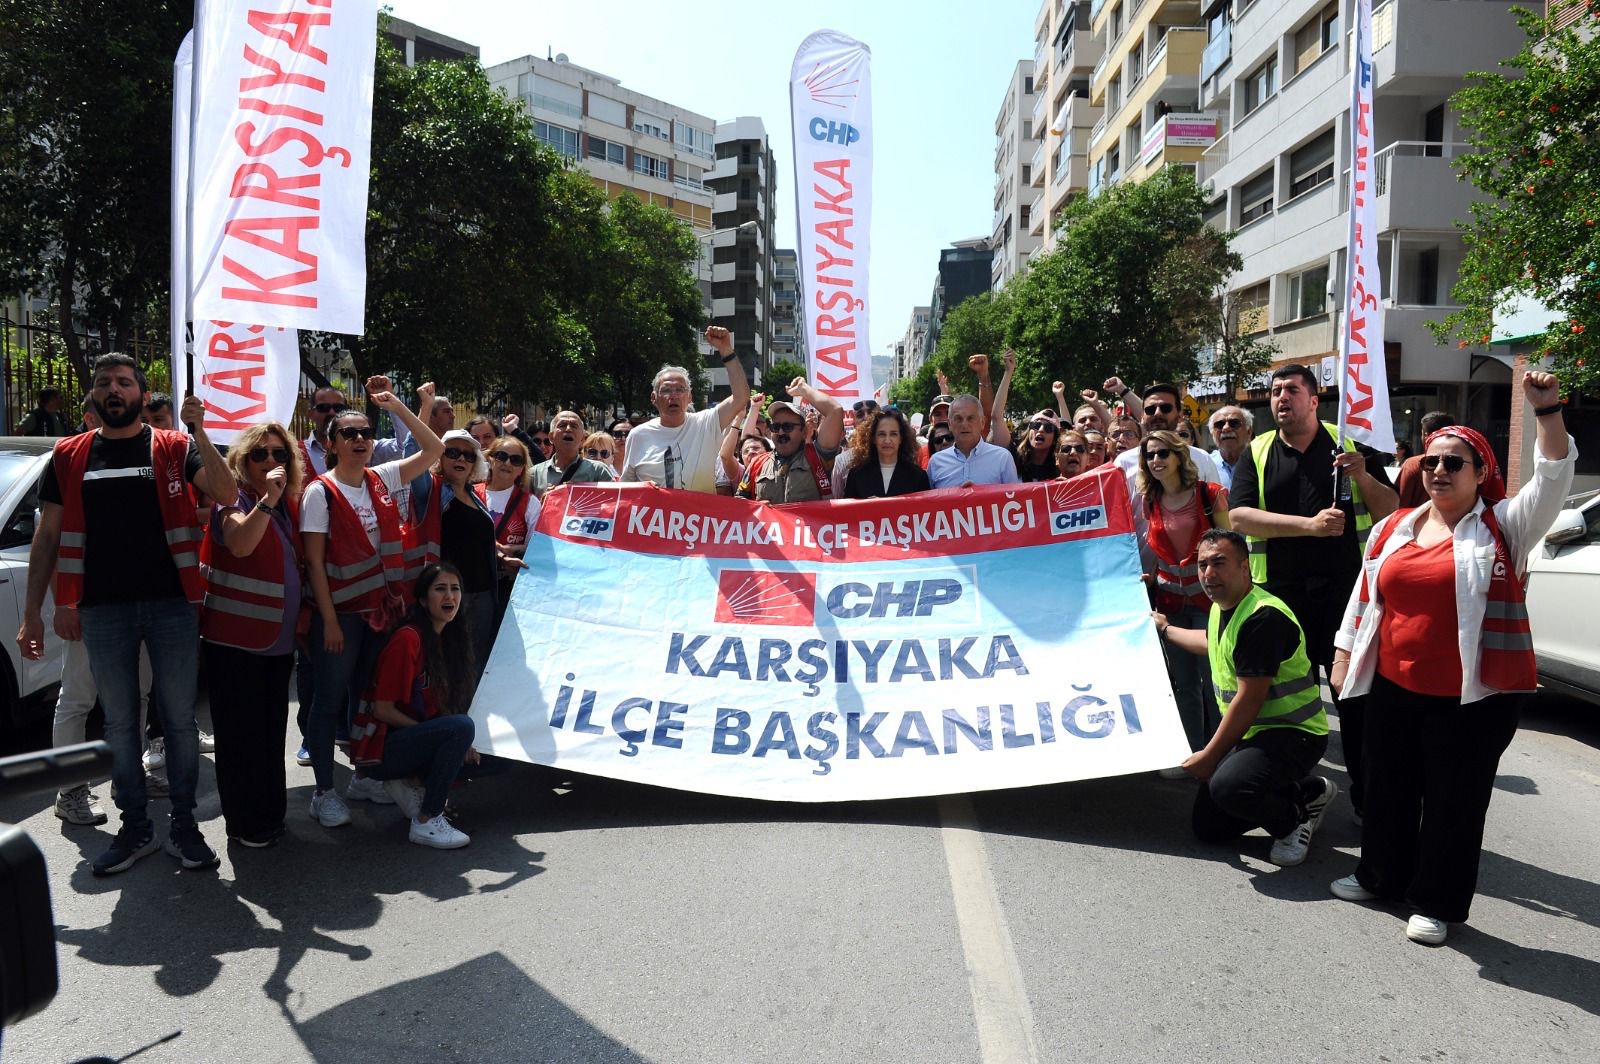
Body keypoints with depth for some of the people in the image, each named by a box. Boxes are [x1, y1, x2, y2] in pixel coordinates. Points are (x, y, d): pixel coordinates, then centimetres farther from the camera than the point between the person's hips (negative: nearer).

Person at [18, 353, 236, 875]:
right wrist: (32, 612, 6)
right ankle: (135, 827, 23)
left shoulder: (173, 448, 3)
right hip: (103, 609, 2)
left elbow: (224, 490, -13)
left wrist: (199, 432, -24)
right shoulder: (69, 456, 9)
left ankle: (184, 825, 17)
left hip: (172, 603, -2)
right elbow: (47, 536, 10)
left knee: (179, 717, 5)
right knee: (119, 722, 10)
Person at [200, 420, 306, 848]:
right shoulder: (234, 500, -8)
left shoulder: (290, 505, 11)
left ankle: (271, 814, 25)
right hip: (235, 639, -6)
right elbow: (240, 544, -29)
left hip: (278, 638, 6)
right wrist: (267, 499, -34)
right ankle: (244, 822, 11)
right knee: (241, 733, 0)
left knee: (272, 732, 14)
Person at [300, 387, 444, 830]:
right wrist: (329, 620, -15)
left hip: (381, 607, 5)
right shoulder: (320, 492, -9)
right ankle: (324, 792, 14)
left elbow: (434, 449, 6)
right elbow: (314, 561, -11)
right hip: (340, 611, -5)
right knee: (331, 699, 3)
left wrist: (397, 406, -1)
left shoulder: (382, 479, 5)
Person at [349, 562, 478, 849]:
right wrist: (446, 734, -16)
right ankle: (426, 822, -20)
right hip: (379, 748, -8)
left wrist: (461, 744, -7)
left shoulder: (450, 639, 6)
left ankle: (408, 783, 6)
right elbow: (383, 710, -18)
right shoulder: (408, 639, -18)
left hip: (412, 739, 8)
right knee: (461, 726, -28)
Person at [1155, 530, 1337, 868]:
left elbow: (1248, 701, -24)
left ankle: (1295, 819, -3)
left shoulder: (1262, 617, -25)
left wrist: (1210, 756, -16)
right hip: (1252, 734, 9)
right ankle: (1306, 790, 21)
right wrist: (1165, 630, 42)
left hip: (1294, 734, -9)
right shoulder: (1222, 606, 5)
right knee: (1208, 827, 8)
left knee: (1227, 786, -36)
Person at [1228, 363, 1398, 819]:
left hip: (1346, 589, -1)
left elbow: (1392, 511, 6)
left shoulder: (1349, 445, 7)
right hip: (1280, 591, 1)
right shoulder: (1256, 454, 7)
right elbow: (1240, 516, -7)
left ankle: (1367, 798, 14)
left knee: (1356, 696, 2)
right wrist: (1310, 525, -17)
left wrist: (1363, 476, -13)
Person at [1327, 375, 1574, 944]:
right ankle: (1381, 876, 37)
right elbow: (1363, 596, 13)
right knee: (1387, 788, 18)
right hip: (1392, 688, 4)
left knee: (1454, 801, 8)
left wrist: (1547, 411, -28)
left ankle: (1438, 904, 24)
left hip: (1473, 696, -4)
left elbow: (1554, 480, -17)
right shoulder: (1394, 528, 8)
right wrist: (1344, 656, 11)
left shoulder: (1503, 527, -3)